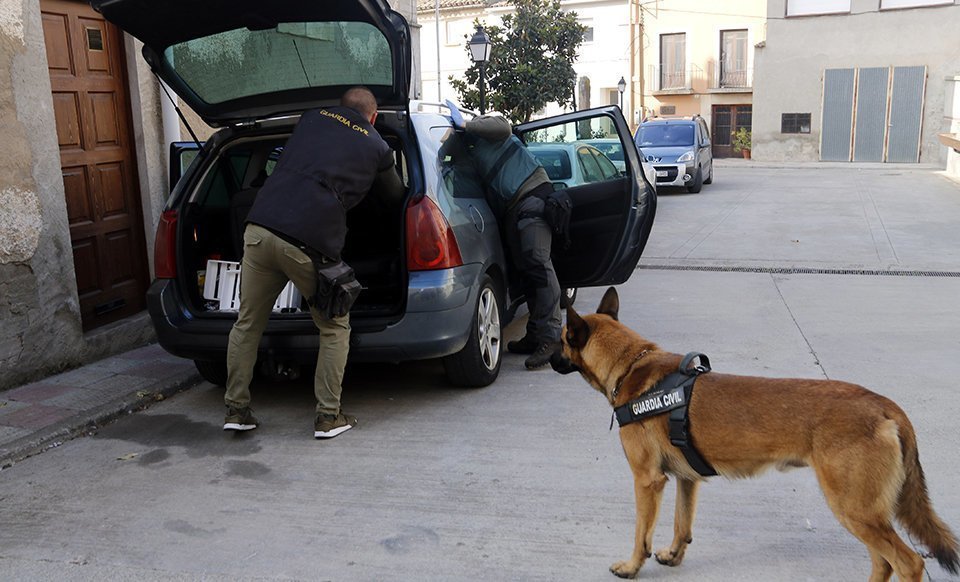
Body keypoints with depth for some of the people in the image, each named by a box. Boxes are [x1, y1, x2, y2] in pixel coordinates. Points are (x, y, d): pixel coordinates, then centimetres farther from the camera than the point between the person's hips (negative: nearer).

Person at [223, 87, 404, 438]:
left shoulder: (312, 118, 22)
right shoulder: (377, 148, 15)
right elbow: (394, 197, 31)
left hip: (260, 226, 4)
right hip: (309, 242, -3)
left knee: (247, 324, 17)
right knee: (334, 329, 14)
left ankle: (236, 410, 22)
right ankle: (328, 417, 13)